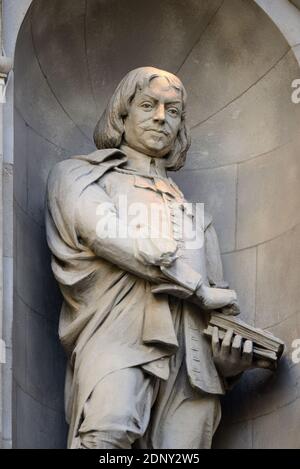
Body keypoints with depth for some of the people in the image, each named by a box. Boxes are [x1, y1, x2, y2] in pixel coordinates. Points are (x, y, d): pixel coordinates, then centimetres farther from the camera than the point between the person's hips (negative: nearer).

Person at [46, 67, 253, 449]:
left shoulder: (192, 212, 35)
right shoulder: (77, 174, 21)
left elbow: (219, 302, 27)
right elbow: (106, 233, -1)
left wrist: (231, 356, 3)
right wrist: (199, 288, 2)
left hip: (192, 361, 5)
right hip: (117, 340, -4)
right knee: (108, 432, -34)